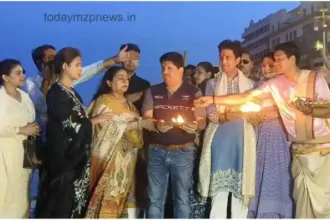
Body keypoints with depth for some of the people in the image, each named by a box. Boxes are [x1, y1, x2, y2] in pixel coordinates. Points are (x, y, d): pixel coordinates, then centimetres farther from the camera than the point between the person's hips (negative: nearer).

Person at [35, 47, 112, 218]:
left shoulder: (72, 92, 14)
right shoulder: (57, 93, -13)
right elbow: (70, 125, -17)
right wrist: (96, 120, -7)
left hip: (75, 155, 9)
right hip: (62, 155, -9)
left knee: (74, 200, 11)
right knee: (61, 203, -3)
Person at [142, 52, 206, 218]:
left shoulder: (194, 92, 1)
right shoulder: (153, 91, 7)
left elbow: (202, 121, 0)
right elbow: (145, 119, 3)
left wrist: (195, 126, -23)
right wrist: (156, 124, -19)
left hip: (183, 152, -1)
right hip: (157, 151, 2)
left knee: (182, 198, 8)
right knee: (155, 198, 6)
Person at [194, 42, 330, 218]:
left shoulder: (315, 78, -5)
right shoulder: (276, 84, 4)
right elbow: (246, 97, -1)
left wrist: (310, 110, -25)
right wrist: (213, 100, -7)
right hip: (299, 150, 4)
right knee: (303, 201, 8)